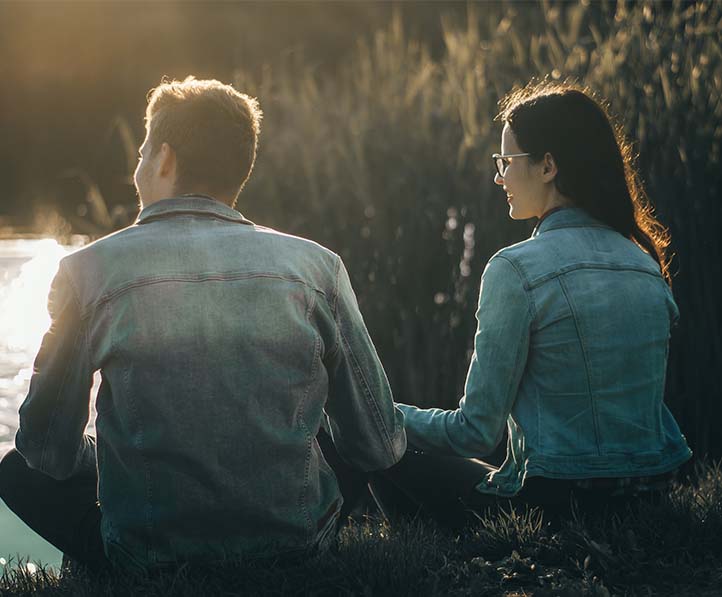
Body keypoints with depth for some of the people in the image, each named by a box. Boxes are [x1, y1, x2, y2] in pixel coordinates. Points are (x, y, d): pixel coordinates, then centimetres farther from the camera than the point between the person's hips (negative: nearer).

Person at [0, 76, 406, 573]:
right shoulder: (316, 265, -4)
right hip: (299, 546, 2)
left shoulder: (90, 271, -7)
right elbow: (379, 447, -1)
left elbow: (49, 449, 0)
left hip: (146, 559, -2)